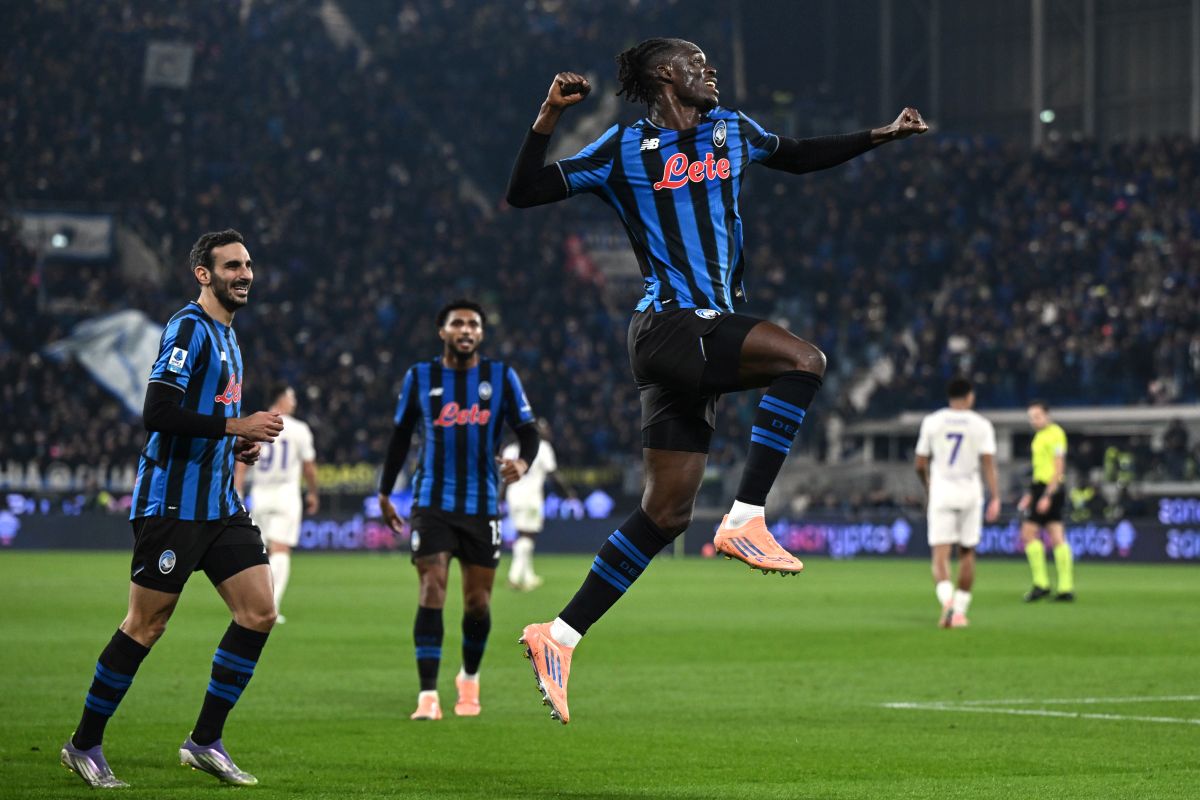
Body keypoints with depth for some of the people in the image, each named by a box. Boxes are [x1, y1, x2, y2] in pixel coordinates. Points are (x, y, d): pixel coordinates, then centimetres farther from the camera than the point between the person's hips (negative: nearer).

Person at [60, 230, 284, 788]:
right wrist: (235, 425, -21)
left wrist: (240, 445, 10)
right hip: (171, 504, -9)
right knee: (145, 626, -4)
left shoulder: (226, 335, 17)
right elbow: (158, 412, -23)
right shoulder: (189, 328, -12)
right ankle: (84, 745, 9)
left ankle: (205, 742, 7)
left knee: (258, 612, -1)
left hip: (219, 503, 9)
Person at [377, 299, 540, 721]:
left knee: (477, 602, 6)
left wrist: (523, 462, -21)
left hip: (482, 507, 1)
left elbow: (528, 431, 1)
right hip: (432, 504, -1)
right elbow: (400, 436, 14)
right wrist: (384, 492, 15)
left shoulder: (501, 377, 2)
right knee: (431, 594, -14)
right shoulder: (419, 377, 4)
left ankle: (469, 677, 33)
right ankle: (428, 696, -16)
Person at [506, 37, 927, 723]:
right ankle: (746, 520, -23)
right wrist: (550, 117, -13)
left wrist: (882, 136, 29)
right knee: (804, 360, -25)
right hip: (670, 327, -7)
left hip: (708, 340, 7)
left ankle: (560, 636, 6)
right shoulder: (625, 150, 0)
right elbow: (524, 194, -1)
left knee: (667, 513, 3)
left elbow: (798, 157, 36)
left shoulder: (732, 130, 18)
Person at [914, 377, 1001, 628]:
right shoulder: (981, 425, 0)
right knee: (967, 552, 14)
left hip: (941, 492, 0)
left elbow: (920, 464, 8)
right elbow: (989, 464, -10)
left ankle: (947, 600, -31)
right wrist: (995, 498, -12)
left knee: (940, 554, -6)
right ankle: (960, 610, 15)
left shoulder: (932, 422, 3)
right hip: (970, 492, 0)